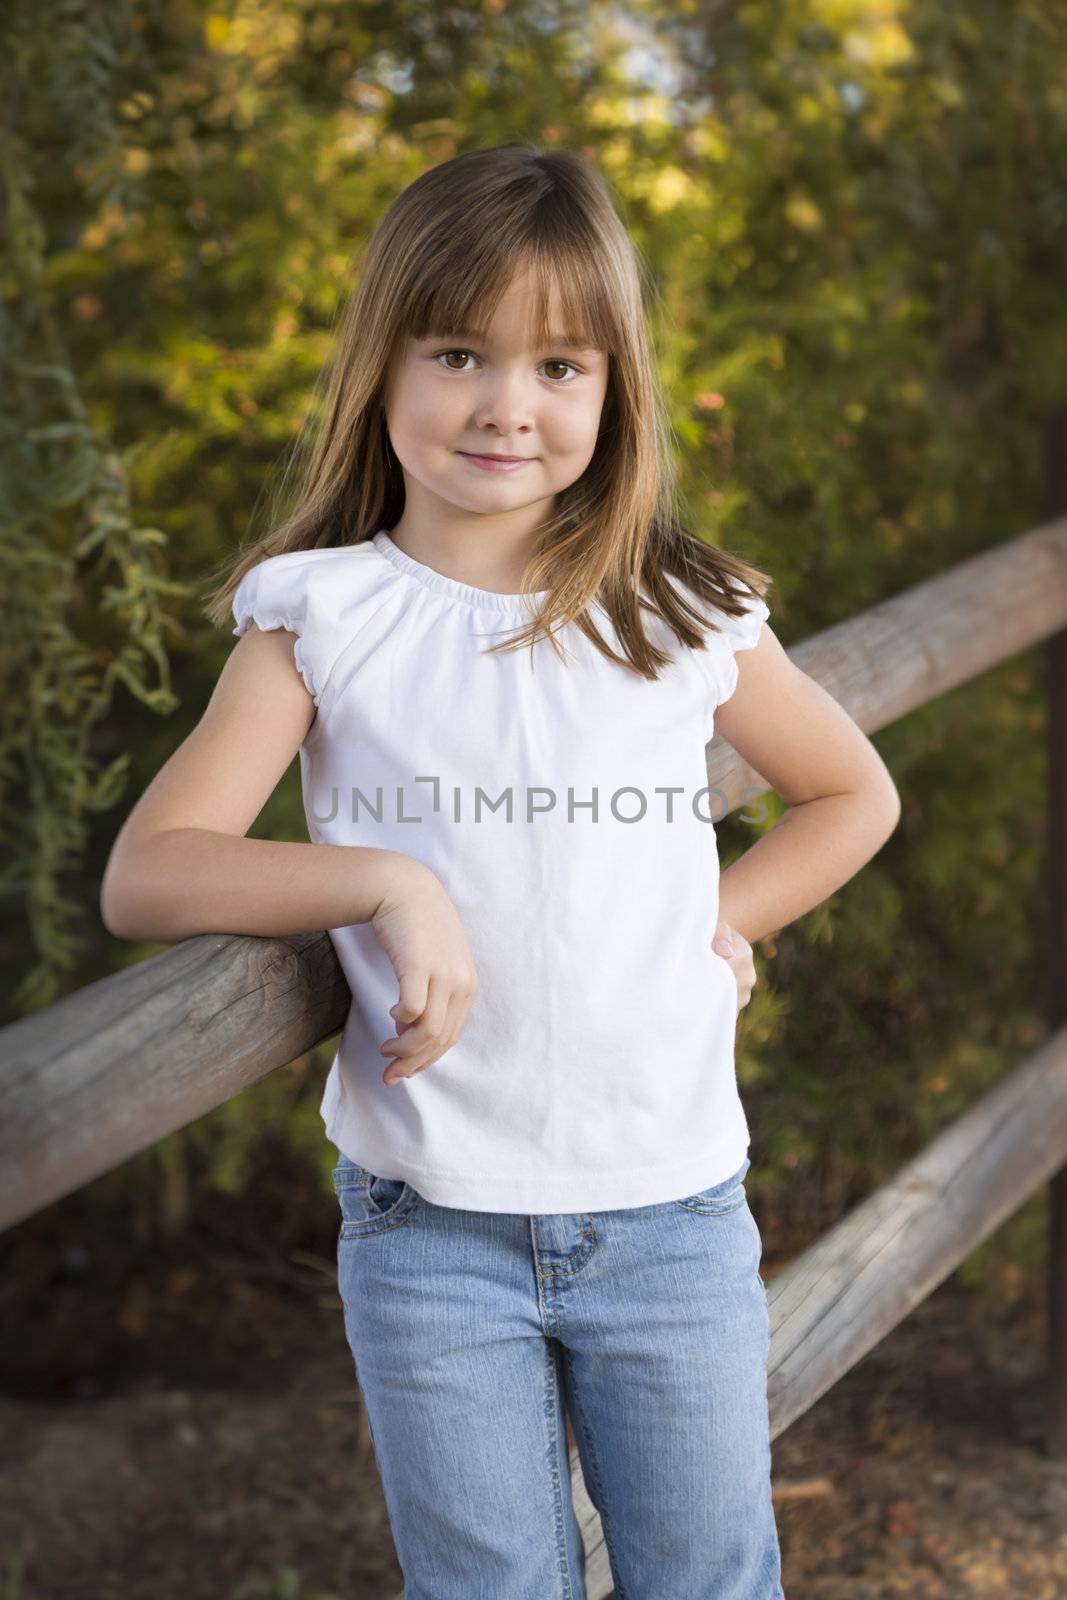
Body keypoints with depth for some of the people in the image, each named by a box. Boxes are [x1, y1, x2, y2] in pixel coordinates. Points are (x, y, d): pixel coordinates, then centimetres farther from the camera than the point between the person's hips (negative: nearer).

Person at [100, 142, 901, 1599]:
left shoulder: (686, 618, 0)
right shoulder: (322, 618, -4)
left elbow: (854, 793, 16)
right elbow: (145, 876, -12)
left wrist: (720, 920, 2)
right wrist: (390, 882, -24)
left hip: (672, 1206, 1)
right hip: (429, 1220, -1)